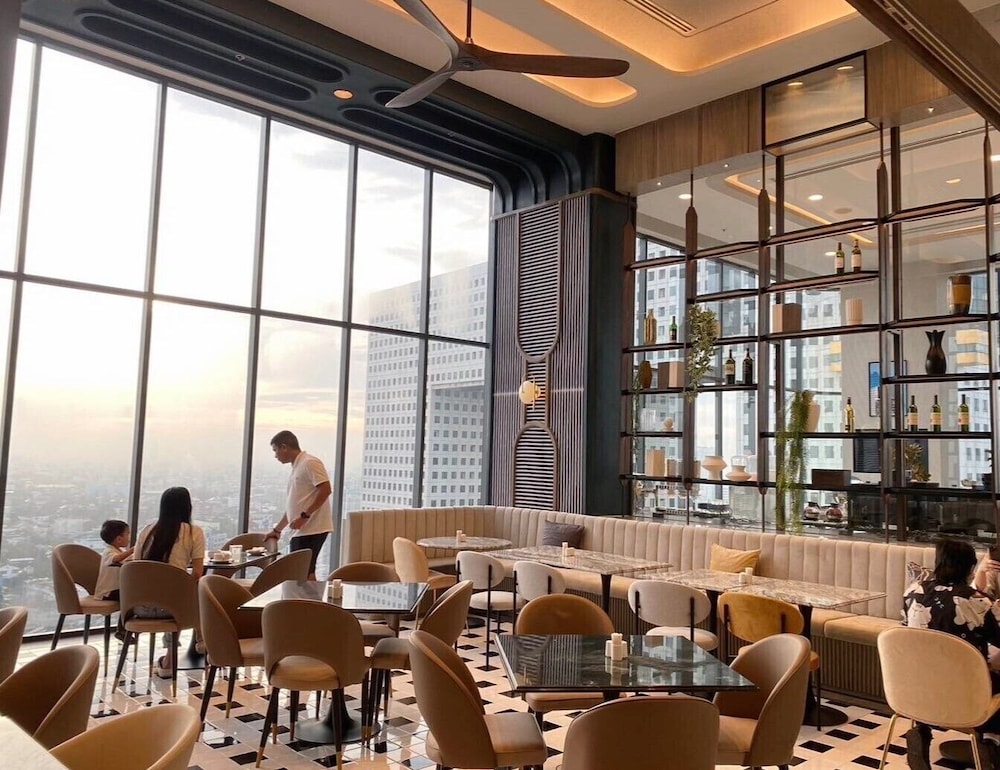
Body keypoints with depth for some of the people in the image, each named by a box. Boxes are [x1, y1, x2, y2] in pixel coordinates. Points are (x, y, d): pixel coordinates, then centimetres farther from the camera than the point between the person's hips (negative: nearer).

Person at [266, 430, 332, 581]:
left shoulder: (310, 463, -8)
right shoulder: (296, 468, 20)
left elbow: (325, 490, -18)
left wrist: (304, 516, -19)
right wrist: (277, 529, 31)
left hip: (312, 529, -9)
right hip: (301, 531, 9)